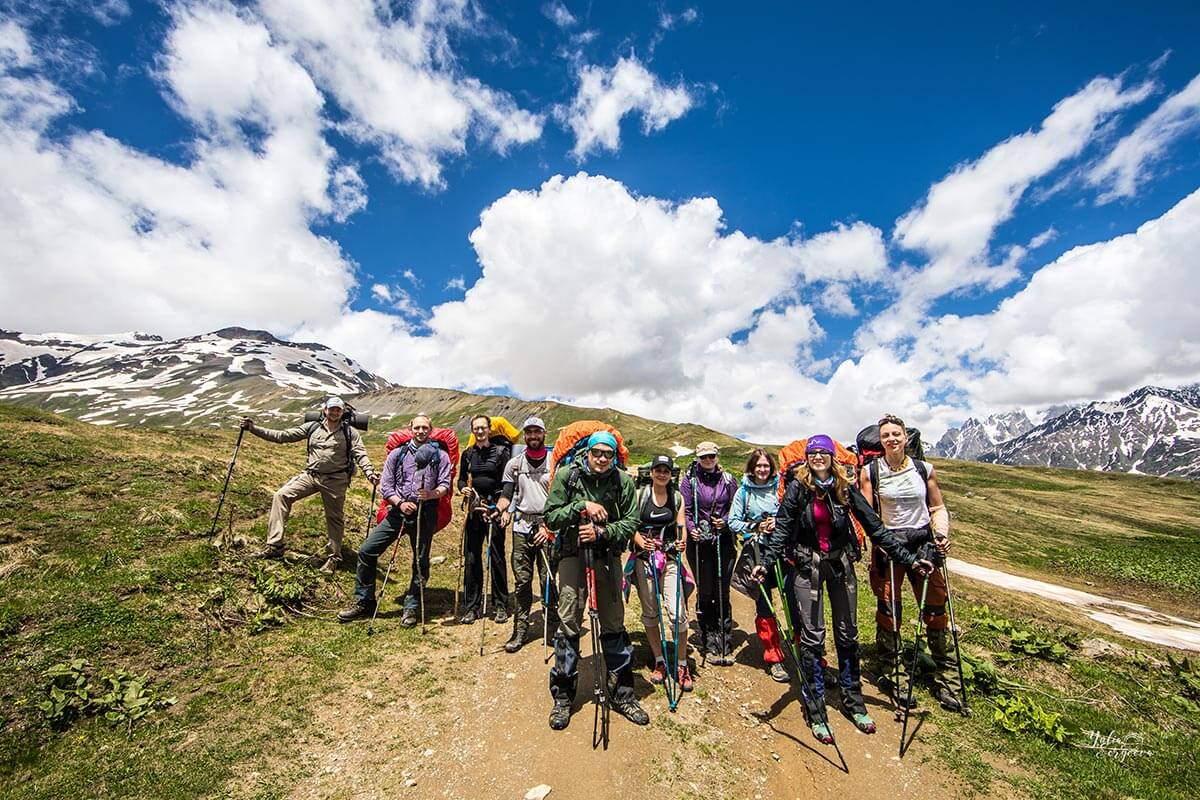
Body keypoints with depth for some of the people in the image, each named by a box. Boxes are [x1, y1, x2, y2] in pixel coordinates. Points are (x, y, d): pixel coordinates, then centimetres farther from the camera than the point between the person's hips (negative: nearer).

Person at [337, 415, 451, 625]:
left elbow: (445, 485, -2)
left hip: (425, 514, -2)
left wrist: (432, 494, -23)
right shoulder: (397, 454, 9)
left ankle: (411, 608, 20)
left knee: (420, 562, 3)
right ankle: (364, 603, 15)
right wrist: (400, 503, -11)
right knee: (367, 551, -2)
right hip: (397, 511, 2)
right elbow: (385, 485, 5)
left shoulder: (440, 456, 6)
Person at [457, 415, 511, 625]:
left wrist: (500, 507, -15)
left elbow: (507, 483, -5)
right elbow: (461, 479, 16)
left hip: (494, 507, -3)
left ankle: (500, 606, 14)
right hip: (475, 508, 4)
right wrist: (463, 488, -6)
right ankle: (472, 606, 17)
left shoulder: (501, 451, -2)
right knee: (471, 557, 5)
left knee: (496, 557, 2)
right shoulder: (467, 454, 10)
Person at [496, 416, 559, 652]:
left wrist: (549, 526, -10)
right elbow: (506, 495, 8)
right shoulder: (514, 464, 10)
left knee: (547, 579, -1)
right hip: (521, 527, 2)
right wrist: (498, 509, -14)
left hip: (548, 527, -2)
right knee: (521, 581, 5)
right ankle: (520, 630, 16)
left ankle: (552, 628, 15)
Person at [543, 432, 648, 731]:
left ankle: (622, 694, 28)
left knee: (614, 625, 11)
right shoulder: (566, 475, -8)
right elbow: (551, 517, -8)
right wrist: (582, 506, -22)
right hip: (572, 554, -1)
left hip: (607, 556, 2)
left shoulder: (623, 481, -5)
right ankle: (562, 697, 22)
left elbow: (631, 522, -5)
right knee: (568, 623, 3)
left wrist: (601, 532, -20)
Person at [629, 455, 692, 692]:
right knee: (650, 611, 8)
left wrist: (682, 542, -18)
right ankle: (659, 661, 25)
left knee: (677, 611, -6)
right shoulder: (640, 495, 0)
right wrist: (640, 541, -23)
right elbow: (631, 524, -4)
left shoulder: (677, 498, 6)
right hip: (644, 557, 0)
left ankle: (682, 665, 12)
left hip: (669, 558, 1)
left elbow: (680, 526, 3)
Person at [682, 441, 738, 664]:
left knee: (722, 593, 6)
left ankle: (724, 642, 17)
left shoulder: (727, 479, 6)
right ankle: (709, 643, 18)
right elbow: (685, 510, -2)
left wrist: (726, 521, -8)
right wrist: (691, 528, -18)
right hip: (699, 542, -2)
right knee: (705, 592, 5)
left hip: (724, 541, 2)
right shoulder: (690, 480, 0)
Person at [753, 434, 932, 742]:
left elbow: (874, 527, -1)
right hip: (807, 566, -3)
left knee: (847, 634, 14)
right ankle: (816, 709, 16)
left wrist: (908, 559, -4)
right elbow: (782, 529, -14)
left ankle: (853, 700, 33)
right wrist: (766, 562, -25)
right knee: (812, 636, 2)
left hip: (841, 564, 3)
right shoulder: (797, 488, -11)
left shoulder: (845, 488, -4)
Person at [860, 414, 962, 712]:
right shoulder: (870, 472, -4)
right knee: (888, 609, 4)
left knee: (936, 608, 6)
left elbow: (938, 507, 10)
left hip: (923, 543, 2)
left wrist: (943, 534, -6)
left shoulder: (924, 468, 2)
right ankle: (893, 674, 21)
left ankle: (946, 677, 25)